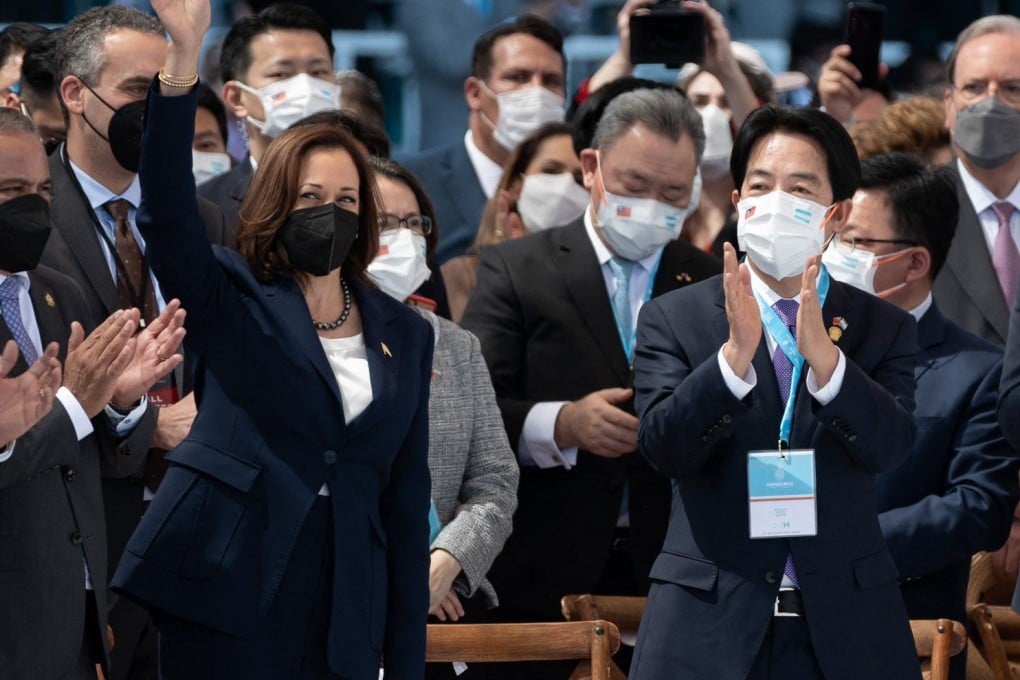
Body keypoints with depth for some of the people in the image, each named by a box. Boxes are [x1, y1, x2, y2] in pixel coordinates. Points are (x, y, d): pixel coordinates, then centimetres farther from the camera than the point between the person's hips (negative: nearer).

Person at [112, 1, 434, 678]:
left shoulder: (404, 334, 12)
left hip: (344, 615, 3)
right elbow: (167, 213, -15)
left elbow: (407, 497, 11)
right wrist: (183, 57, -27)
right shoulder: (231, 300, 4)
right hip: (225, 597, -3)